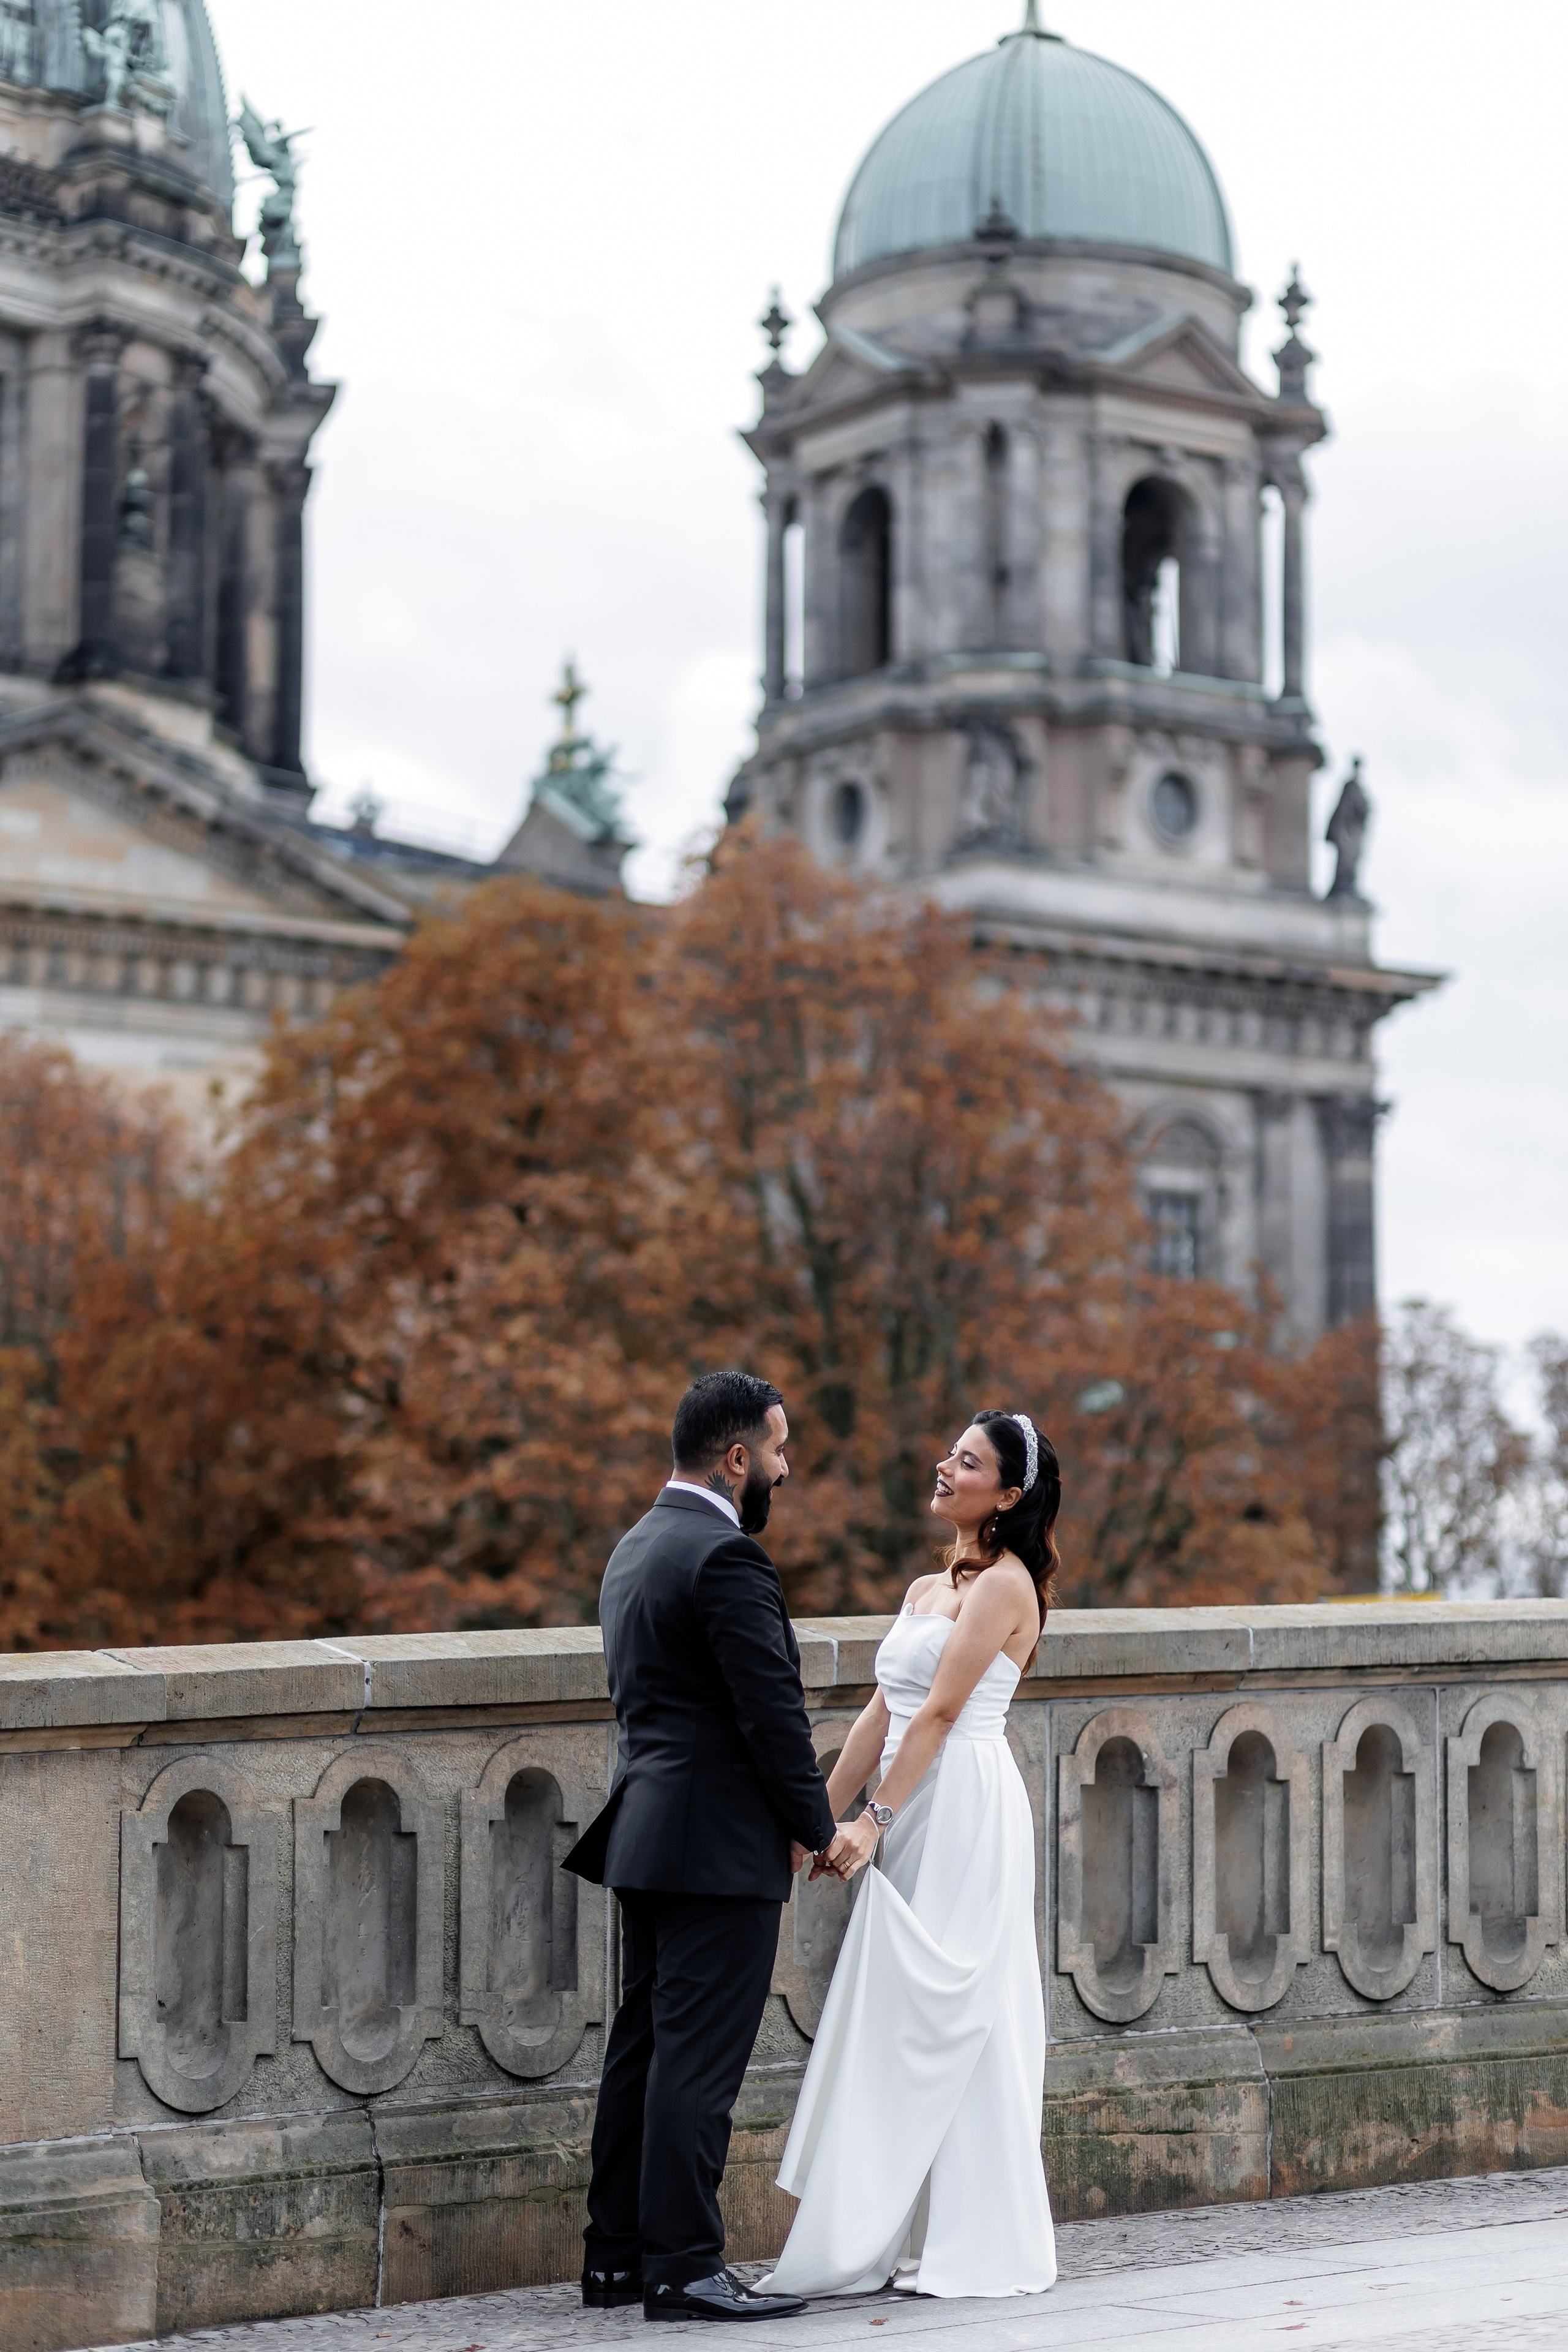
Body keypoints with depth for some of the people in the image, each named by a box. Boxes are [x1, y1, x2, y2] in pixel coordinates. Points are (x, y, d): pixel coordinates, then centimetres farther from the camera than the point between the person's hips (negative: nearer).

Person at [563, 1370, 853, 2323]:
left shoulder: (636, 1548, 15)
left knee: (645, 2048, 13)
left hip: (649, 1835, 10)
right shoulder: (727, 1556, -15)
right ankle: (684, 2267, -4)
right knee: (699, 2058, -7)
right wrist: (821, 1828, -5)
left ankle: (618, 2254, 18)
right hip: (720, 1847, -10)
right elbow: (773, 1710, -17)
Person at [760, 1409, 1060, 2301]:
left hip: (966, 1813, -9)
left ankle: (971, 2249, 1)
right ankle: (914, 2237, 13)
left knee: (946, 2021, -6)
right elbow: (883, 1715, 16)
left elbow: (940, 1711, -15)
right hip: (916, 1817, 9)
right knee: (903, 2021, 8)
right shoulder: (928, 1588, 17)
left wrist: (876, 1820, -18)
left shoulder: (1004, 1586, -8)